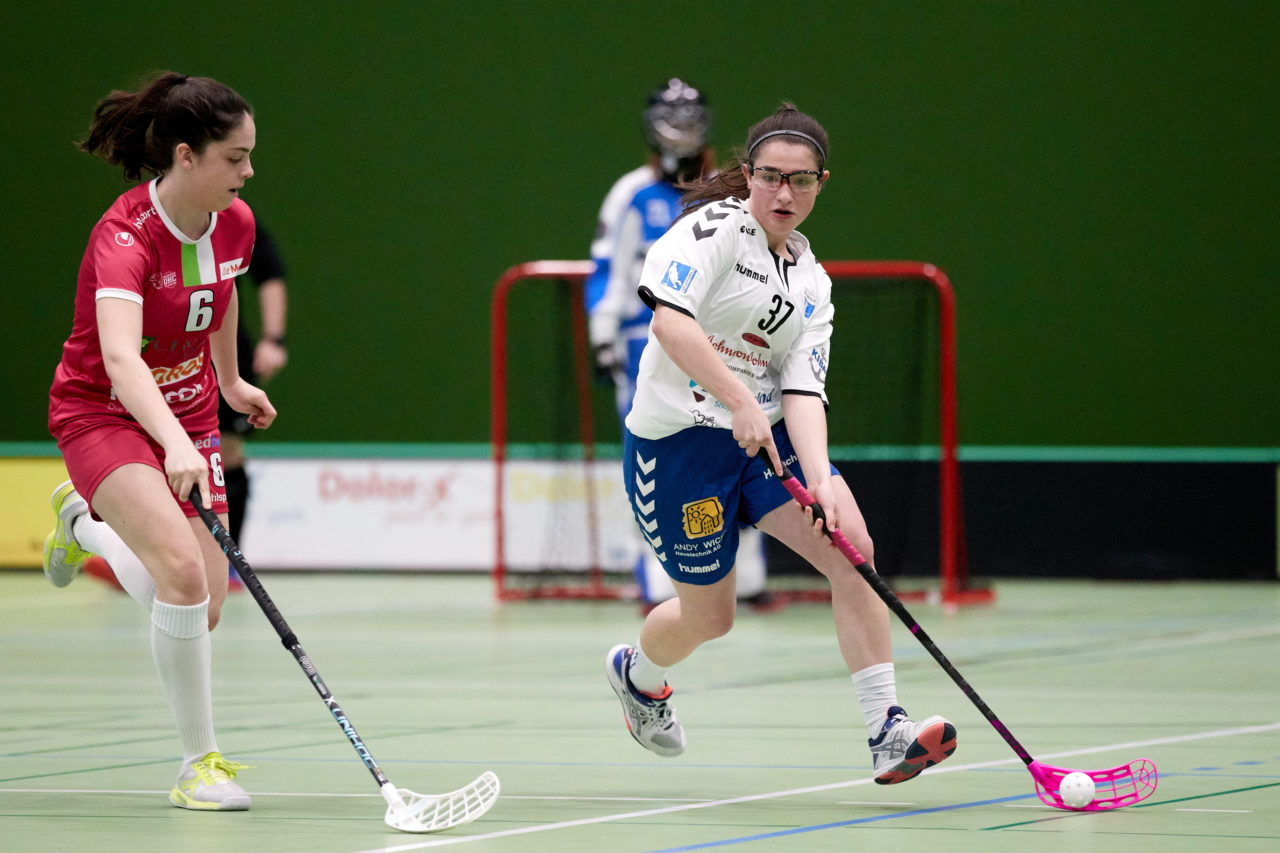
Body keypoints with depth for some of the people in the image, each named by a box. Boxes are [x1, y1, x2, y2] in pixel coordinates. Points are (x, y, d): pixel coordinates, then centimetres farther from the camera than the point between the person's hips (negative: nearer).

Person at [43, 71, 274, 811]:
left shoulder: (236, 224, -7)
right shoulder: (126, 238, -29)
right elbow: (119, 358, -44)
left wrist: (230, 382, 30)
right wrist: (175, 443, -59)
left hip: (188, 417, 7)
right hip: (103, 413, -7)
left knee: (201, 612, 5)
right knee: (183, 569, -28)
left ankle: (85, 521, 35)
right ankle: (200, 762, -14)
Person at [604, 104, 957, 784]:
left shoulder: (811, 283, 10)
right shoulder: (714, 228, -9)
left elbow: (801, 389, -1)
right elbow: (669, 319, -25)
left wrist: (819, 477, -18)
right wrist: (739, 402, -31)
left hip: (767, 435, 5)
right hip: (678, 440, -5)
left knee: (852, 548, -17)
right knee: (708, 615, 6)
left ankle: (886, 736, -19)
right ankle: (636, 671, 43)